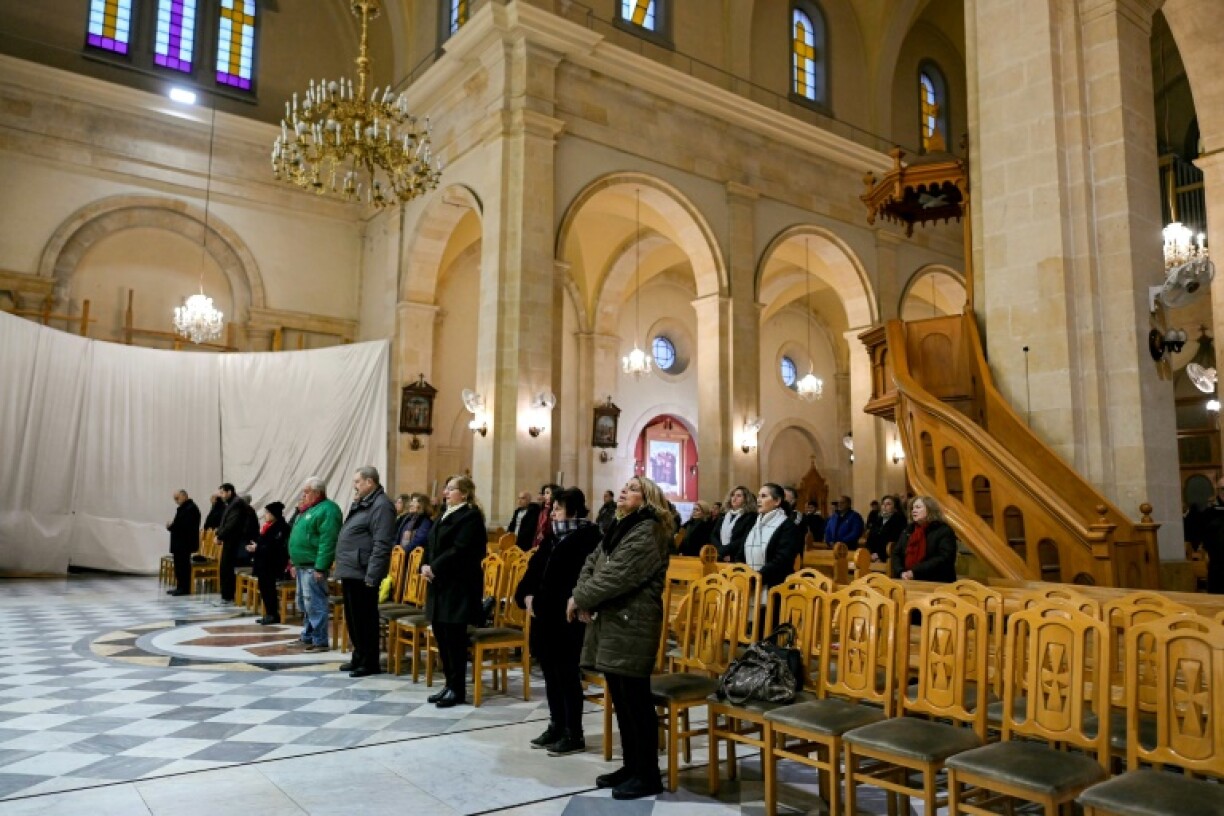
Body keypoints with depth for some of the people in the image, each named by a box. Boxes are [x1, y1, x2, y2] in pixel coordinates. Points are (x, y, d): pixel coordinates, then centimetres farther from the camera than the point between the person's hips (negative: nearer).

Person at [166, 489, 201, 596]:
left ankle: (185, 588, 0)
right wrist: (172, 526, -2)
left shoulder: (191, 508, -16)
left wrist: (171, 527, -13)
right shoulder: (183, 508, 17)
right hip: (180, 541, 10)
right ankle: (180, 587, 19)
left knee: (183, 565, -5)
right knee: (179, 565, 12)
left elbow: (186, 526, -24)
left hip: (185, 542, -10)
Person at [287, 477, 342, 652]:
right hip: (302, 565, 10)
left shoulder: (327, 510, -15)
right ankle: (307, 637, 27)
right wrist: (294, 563, 21)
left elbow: (327, 542, -21)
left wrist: (320, 567, -24)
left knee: (314, 604, -8)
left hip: (313, 566, -10)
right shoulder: (307, 509, 18)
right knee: (304, 604, 17)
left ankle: (320, 641, -2)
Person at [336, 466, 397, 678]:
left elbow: (382, 545, -21)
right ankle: (358, 658, 28)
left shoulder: (381, 506, -15)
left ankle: (369, 663, 8)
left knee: (365, 619, -1)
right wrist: (342, 568, 19)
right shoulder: (360, 504, 18)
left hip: (362, 574, -10)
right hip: (350, 572, 10)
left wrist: (372, 576, -23)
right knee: (352, 618, 16)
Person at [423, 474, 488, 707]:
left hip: (458, 585, -9)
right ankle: (450, 684, 24)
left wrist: (434, 568, -17)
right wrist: (425, 565, -1)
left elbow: (459, 550, -19)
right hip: (440, 584, 9)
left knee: (454, 637, -3)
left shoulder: (470, 516, -11)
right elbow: (432, 545, 16)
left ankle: (457, 690, 7)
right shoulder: (446, 515, 18)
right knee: (440, 635, 12)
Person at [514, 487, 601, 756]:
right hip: (545, 614, 9)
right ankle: (557, 726, 27)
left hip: (566, 617, -9)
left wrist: (542, 601, -21)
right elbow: (535, 567, 16)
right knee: (550, 672, 15)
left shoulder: (588, 538, -12)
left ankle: (574, 734, 10)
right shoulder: (555, 537, 16)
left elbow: (579, 580, -21)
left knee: (566, 674, -1)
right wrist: (527, 595, -1)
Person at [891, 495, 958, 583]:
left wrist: (915, 572, -17)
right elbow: (896, 554, 13)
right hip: (907, 582, 4)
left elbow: (943, 559, -13)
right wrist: (901, 572, -7)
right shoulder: (908, 529, 17)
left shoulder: (944, 531, -1)